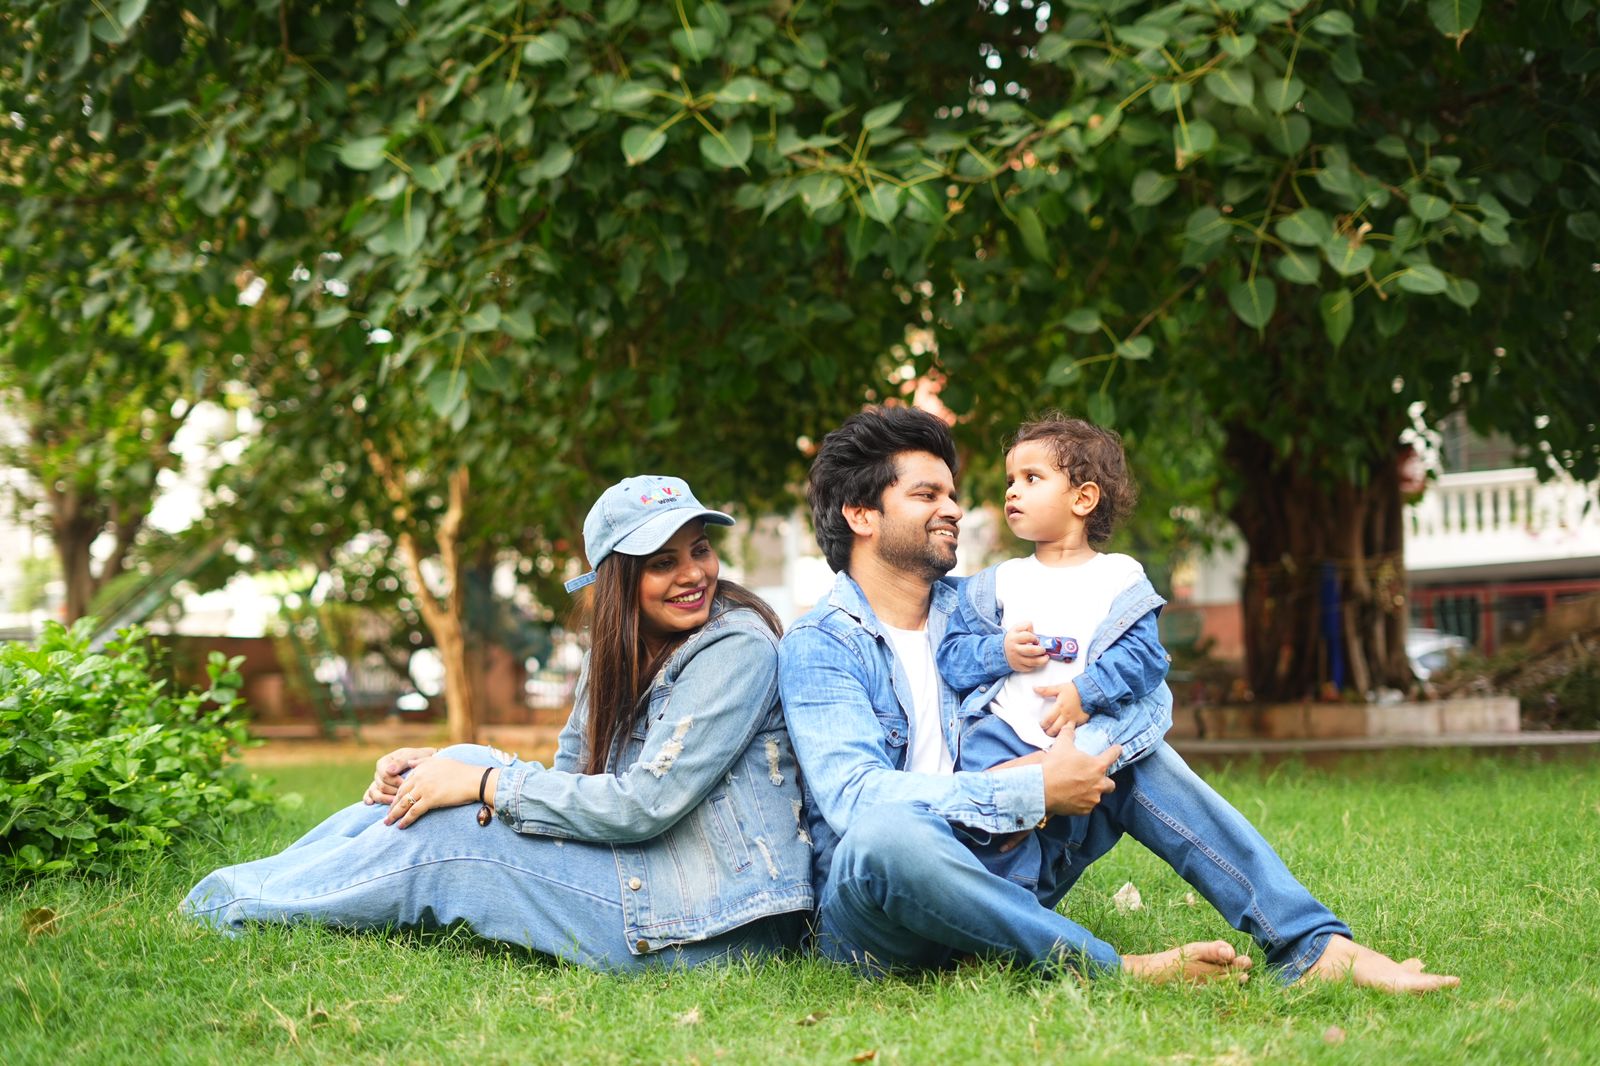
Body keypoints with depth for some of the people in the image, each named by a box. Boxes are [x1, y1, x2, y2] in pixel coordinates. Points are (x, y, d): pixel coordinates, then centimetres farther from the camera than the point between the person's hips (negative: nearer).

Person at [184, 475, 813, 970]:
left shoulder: (737, 647, -15)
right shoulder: (617, 654, 11)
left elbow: (644, 803, -21)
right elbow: (569, 781, 11)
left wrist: (484, 785, -16)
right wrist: (443, 769, -5)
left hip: (717, 922, -8)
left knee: (438, 838, -11)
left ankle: (220, 908, 10)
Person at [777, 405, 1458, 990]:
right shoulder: (817, 647, -8)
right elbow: (857, 796, -24)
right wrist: (1032, 794, -26)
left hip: (993, 872, 7)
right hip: (871, 919, -6)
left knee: (1132, 756, -3)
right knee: (882, 834, -39)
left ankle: (1315, 946, -15)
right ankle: (1123, 973, -33)